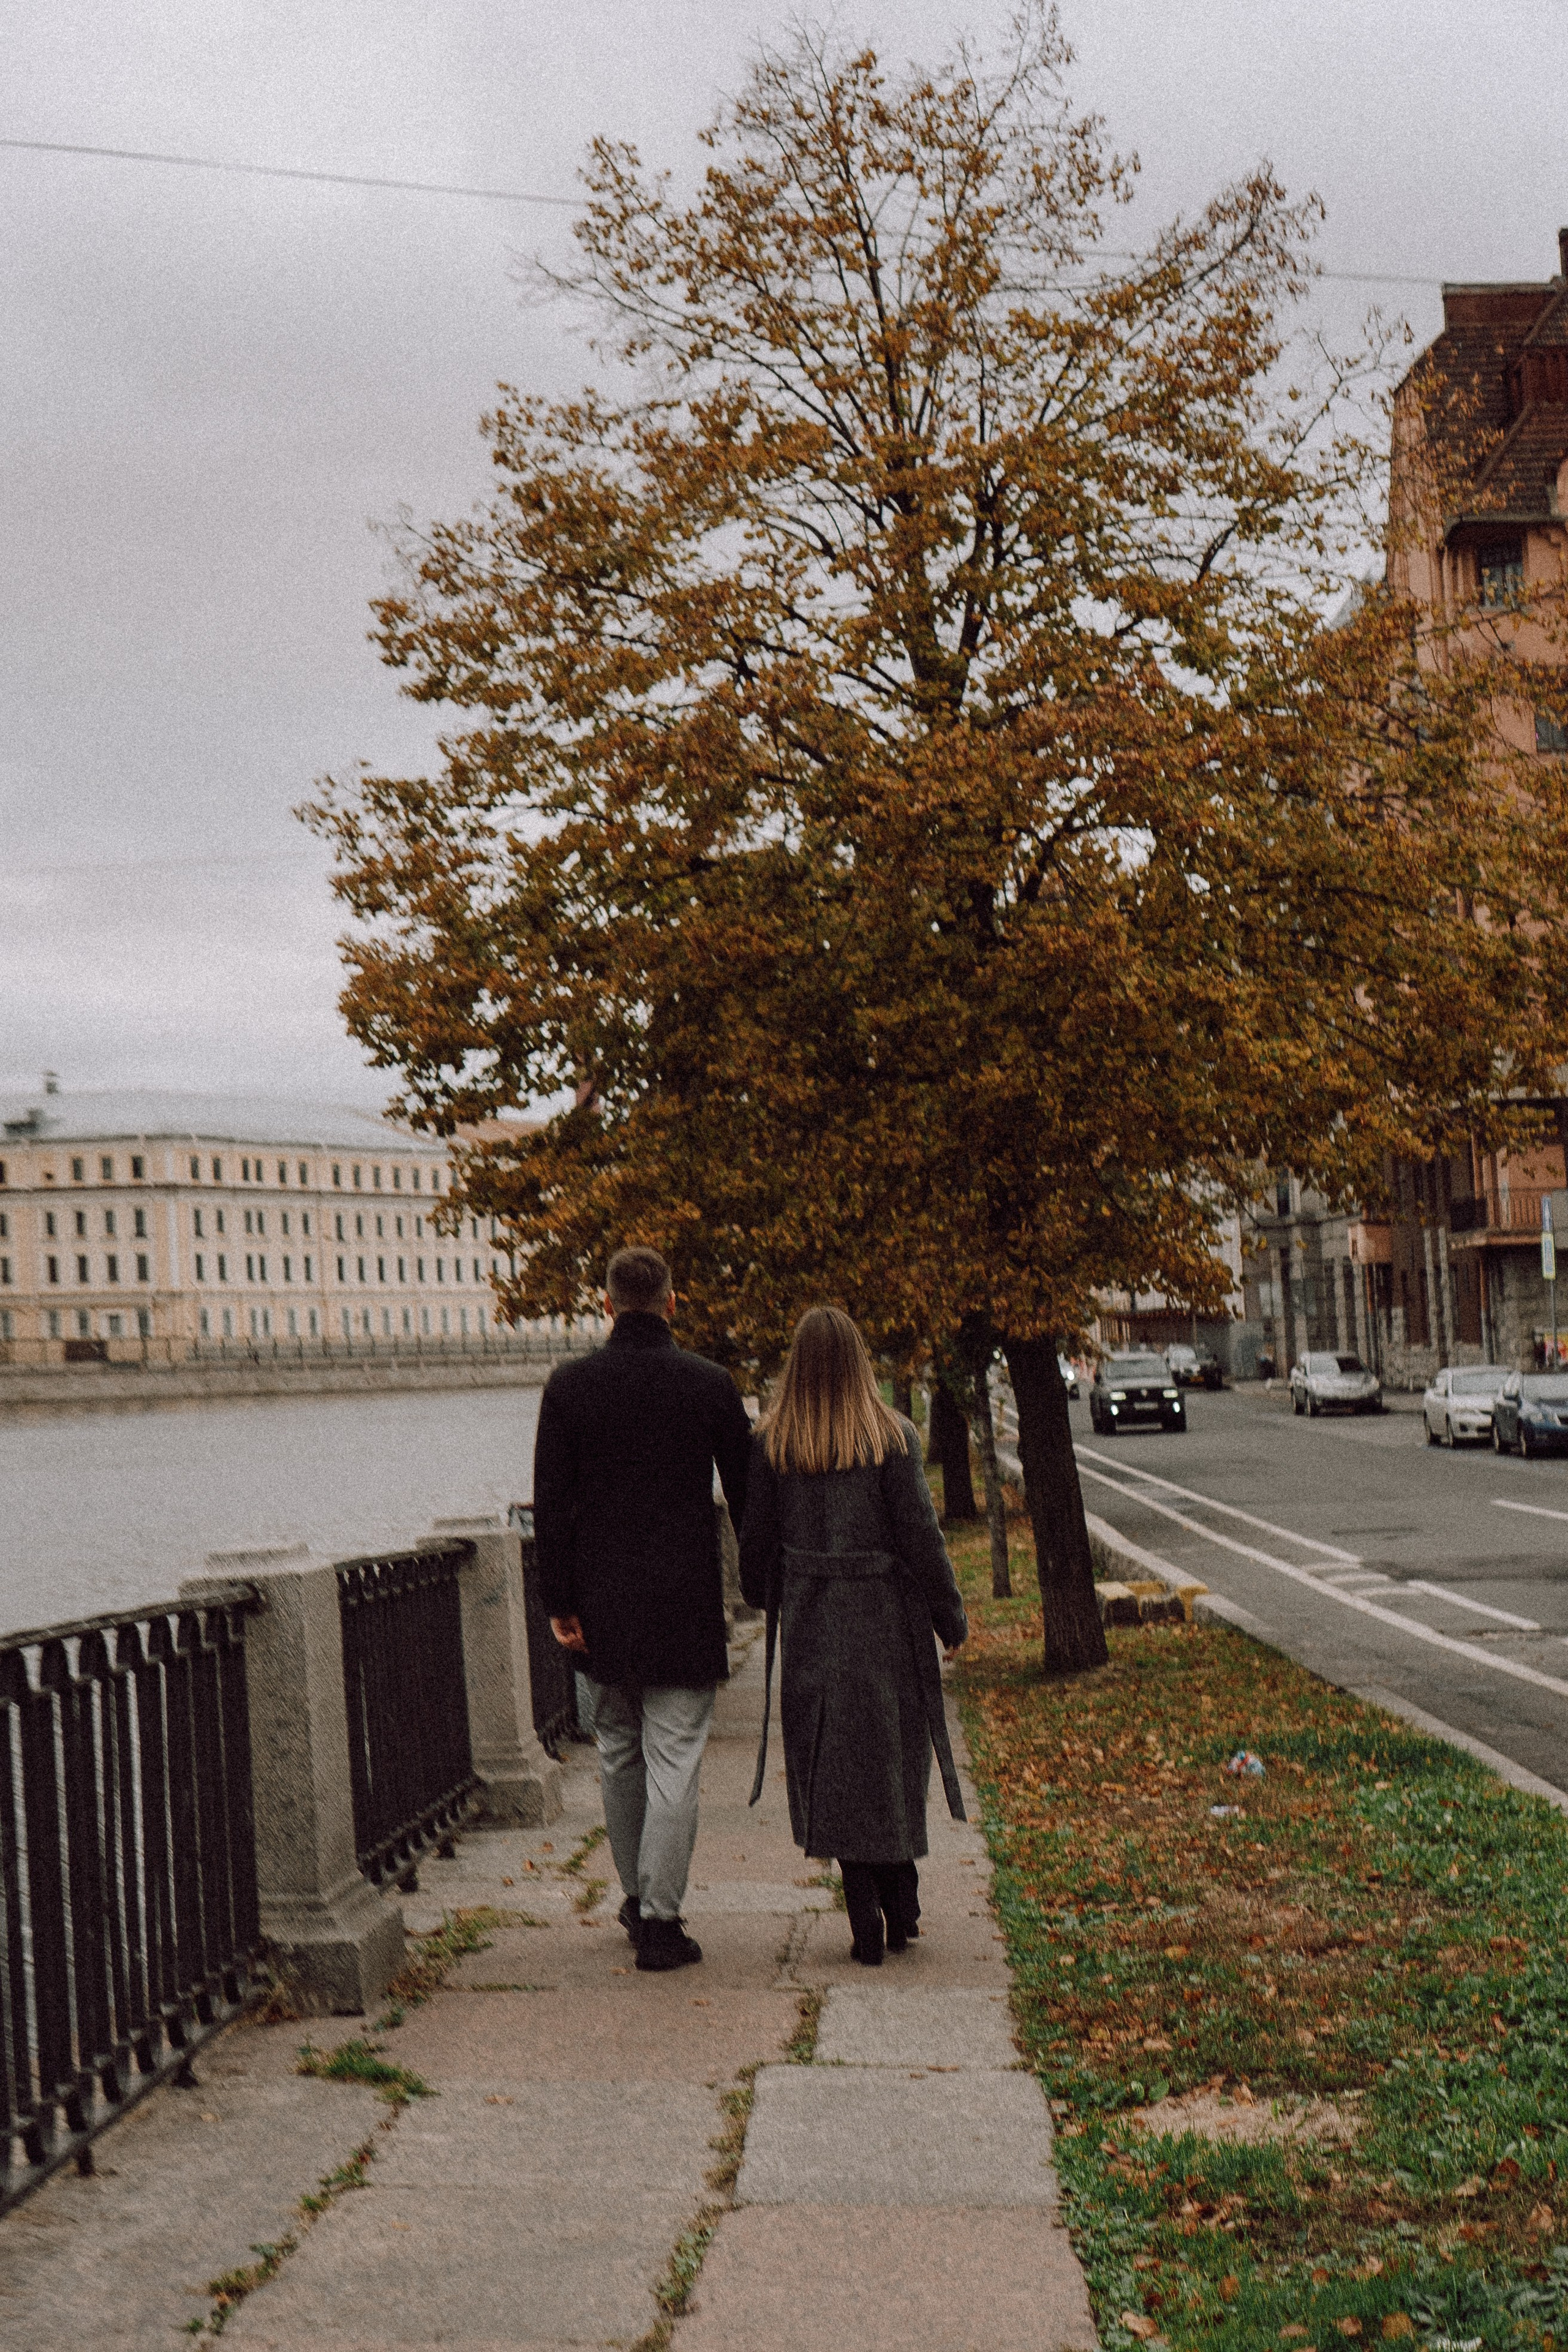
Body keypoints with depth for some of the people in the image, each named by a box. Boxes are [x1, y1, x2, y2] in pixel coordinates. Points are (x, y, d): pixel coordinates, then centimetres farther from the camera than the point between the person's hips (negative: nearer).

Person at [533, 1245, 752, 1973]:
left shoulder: (569, 1385, -1)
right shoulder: (709, 1384, -4)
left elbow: (551, 1503, -2)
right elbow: (745, 1495, 1)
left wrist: (560, 1602, 2)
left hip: (602, 1606, 2)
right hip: (684, 1605, -2)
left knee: (618, 1757, 17)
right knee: (674, 1762, 0)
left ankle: (636, 1899, 27)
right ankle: (659, 1919, -2)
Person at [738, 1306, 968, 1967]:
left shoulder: (771, 1442, -3)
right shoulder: (892, 1438, -9)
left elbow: (757, 1535, 4)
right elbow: (920, 1535, -8)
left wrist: (763, 1599, 23)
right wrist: (950, 1617, 3)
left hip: (810, 1622, 1)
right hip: (886, 1616, -1)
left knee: (833, 1766, 8)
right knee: (893, 1755, 14)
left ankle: (866, 1921, 6)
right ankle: (901, 1907, 20)